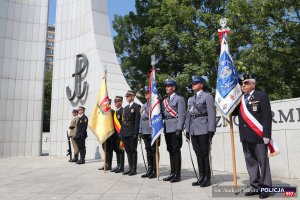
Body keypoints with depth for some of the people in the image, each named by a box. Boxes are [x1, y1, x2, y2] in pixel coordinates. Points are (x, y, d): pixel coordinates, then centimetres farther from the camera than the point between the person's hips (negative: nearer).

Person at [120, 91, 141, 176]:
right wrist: (121, 132, 10)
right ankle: (130, 167, 19)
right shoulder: (125, 108, 19)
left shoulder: (137, 106, -4)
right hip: (125, 132, 7)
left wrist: (135, 133, -17)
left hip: (132, 132, -7)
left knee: (133, 150, 0)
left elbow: (137, 120, -11)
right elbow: (123, 120, 17)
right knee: (128, 150, 10)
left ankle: (134, 169, 8)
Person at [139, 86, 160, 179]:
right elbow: (142, 118, 18)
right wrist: (140, 130, 12)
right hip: (145, 131, 7)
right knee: (148, 150, 11)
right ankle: (149, 170, 21)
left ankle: (155, 171, 7)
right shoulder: (144, 105, 20)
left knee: (154, 150, -1)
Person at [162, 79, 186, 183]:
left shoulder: (179, 99, -1)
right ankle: (172, 173, 18)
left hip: (175, 128, -6)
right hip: (167, 129, 7)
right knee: (170, 151, 10)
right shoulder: (165, 101, 19)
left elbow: (182, 115, -9)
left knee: (176, 150, -3)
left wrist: (179, 129, -16)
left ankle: (177, 174, 5)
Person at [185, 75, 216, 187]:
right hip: (193, 130, 6)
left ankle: (207, 179, 11)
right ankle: (201, 178, 18)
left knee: (205, 154, 0)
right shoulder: (190, 99, 20)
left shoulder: (207, 96, 1)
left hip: (203, 129, -6)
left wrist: (211, 130, -15)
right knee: (198, 154, 9)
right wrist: (187, 131, 14)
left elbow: (211, 114, -8)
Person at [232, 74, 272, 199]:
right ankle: (256, 187, 20)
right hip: (245, 137, 5)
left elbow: (267, 116, -9)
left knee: (263, 162, 5)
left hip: (258, 136, -5)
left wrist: (266, 135, -15)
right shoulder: (240, 98, 13)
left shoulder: (261, 96, -2)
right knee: (250, 162, 10)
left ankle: (266, 187, 15)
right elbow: (233, 112, 11)